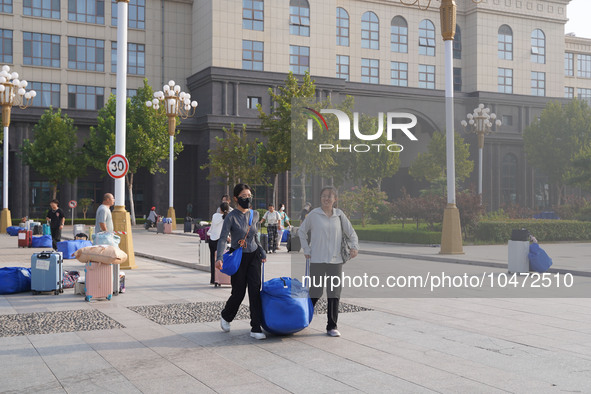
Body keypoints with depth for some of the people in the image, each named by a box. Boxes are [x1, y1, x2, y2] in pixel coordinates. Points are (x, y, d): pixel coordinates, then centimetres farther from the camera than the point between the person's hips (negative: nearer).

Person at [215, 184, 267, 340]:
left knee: (255, 290, -5)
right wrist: (219, 258, -31)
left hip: (253, 256, 4)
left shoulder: (255, 214, 5)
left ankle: (256, 328, -1)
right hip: (238, 257, -4)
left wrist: (262, 252, 20)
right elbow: (222, 238, -18)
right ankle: (225, 317, 33)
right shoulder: (231, 217, -11)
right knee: (239, 292, 4)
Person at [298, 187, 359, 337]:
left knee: (334, 294, 2)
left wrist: (354, 246, -3)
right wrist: (306, 250, 5)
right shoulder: (314, 214, 1)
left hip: (335, 260, 2)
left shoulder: (339, 215, 6)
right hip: (317, 260, -2)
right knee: (315, 292, 0)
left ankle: (332, 326, 11)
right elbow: (301, 231, 12)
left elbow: (351, 232, 14)